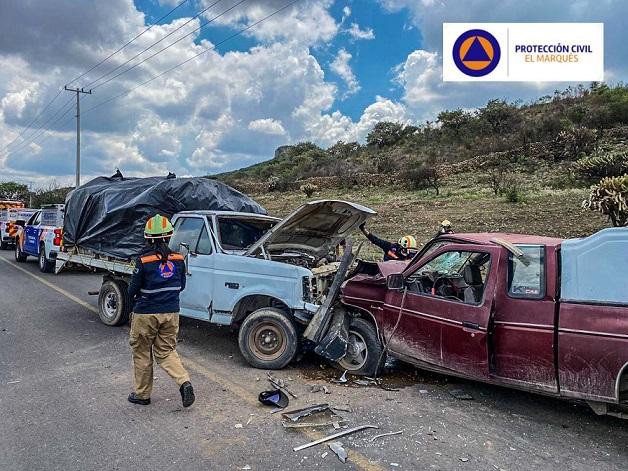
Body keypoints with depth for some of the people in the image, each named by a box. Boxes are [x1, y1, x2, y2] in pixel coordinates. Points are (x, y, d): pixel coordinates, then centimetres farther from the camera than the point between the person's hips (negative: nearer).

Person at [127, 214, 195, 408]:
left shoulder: (144, 260, -15)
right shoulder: (178, 259, -2)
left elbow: (133, 290, -7)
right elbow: (181, 286, 7)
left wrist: (135, 299, 14)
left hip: (145, 313, -3)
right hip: (171, 312, 4)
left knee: (142, 353, 15)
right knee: (166, 351, 15)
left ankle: (142, 394, 26)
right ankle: (184, 382, -4)